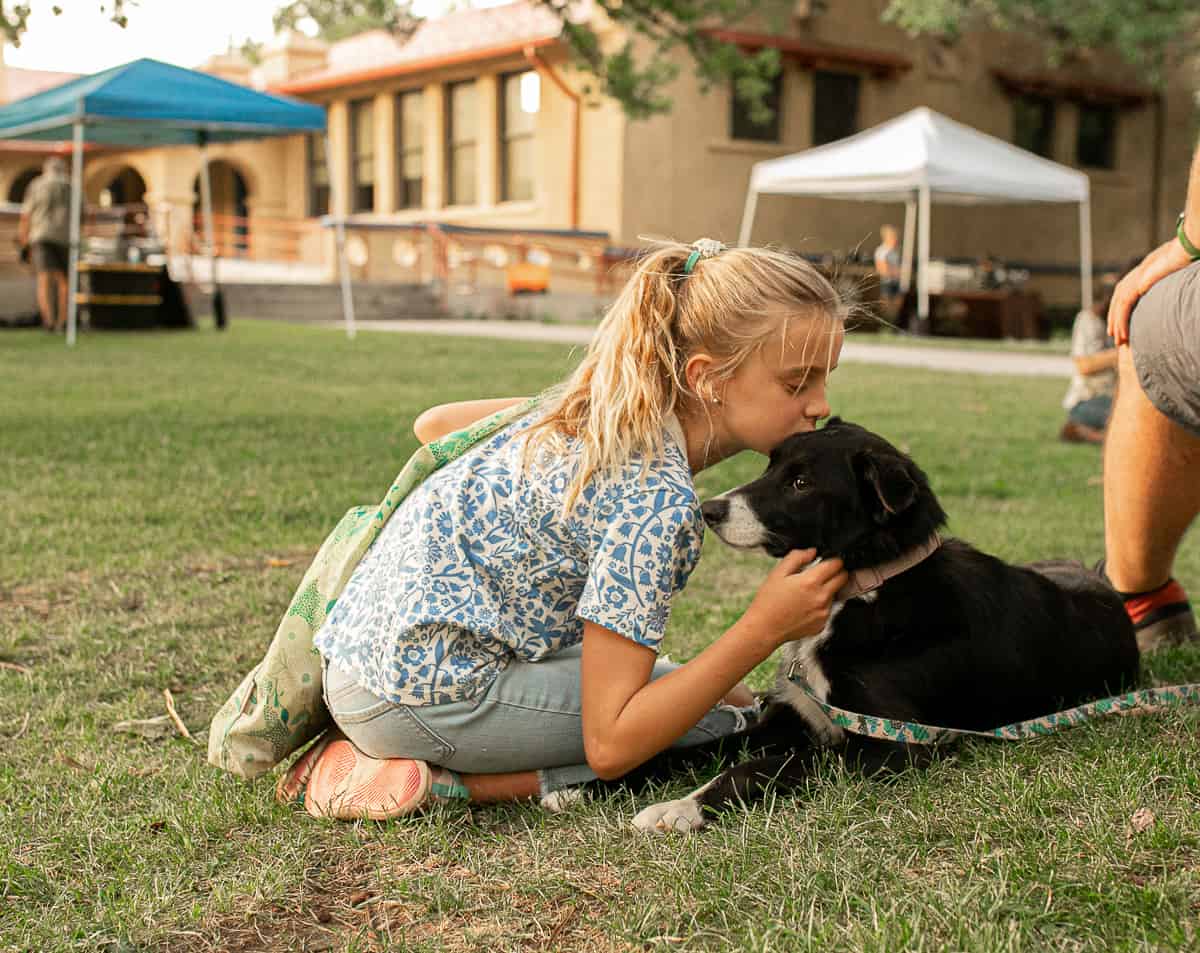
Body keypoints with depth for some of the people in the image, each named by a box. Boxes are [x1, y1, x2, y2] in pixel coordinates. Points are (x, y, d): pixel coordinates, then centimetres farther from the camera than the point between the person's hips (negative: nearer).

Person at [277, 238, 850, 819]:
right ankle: (444, 783, -7)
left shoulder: (595, 405, 5)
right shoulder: (659, 501, -21)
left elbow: (432, 425, 18)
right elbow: (609, 745, -20)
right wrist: (763, 630, -22)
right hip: (428, 691, -9)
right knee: (732, 712, -1)